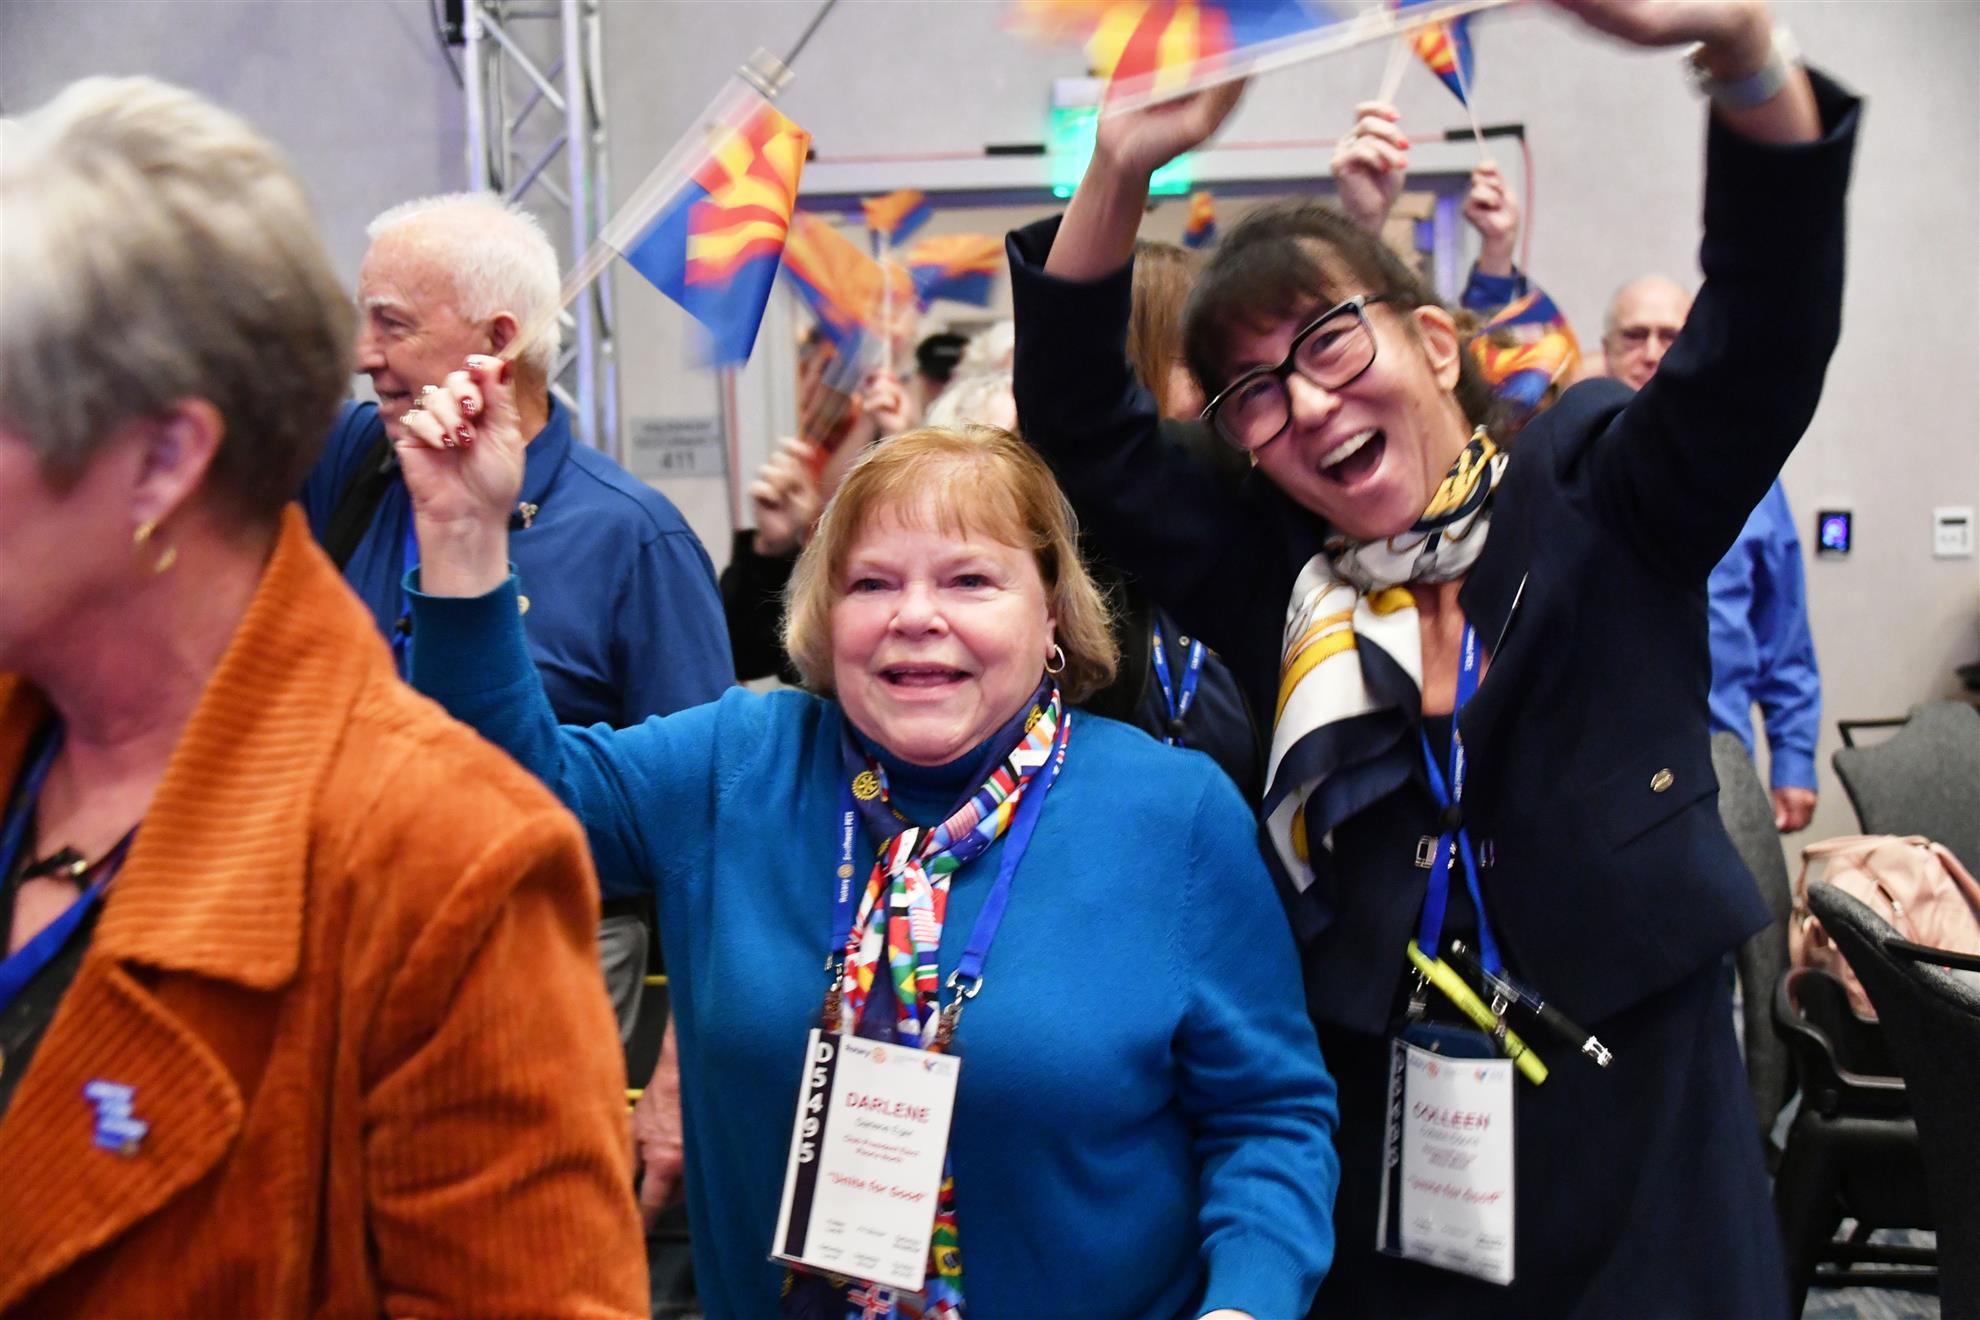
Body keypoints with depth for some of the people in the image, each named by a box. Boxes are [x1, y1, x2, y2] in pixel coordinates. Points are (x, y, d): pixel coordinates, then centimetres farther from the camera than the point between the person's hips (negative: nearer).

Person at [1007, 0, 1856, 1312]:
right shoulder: (1274, 580, 5)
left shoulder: (1599, 501, 0)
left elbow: (1767, 330, -14)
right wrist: (1123, 169, -13)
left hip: (1636, 1126, -1)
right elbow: (1078, 422, 0)